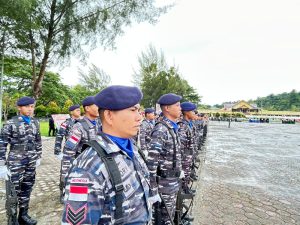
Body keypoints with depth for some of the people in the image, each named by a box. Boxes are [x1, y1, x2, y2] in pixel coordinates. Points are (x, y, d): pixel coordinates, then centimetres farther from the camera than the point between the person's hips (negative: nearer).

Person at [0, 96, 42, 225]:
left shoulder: (35, 122, 4)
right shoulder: (11, 123, -10)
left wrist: (38, 157, 14)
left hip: (31, 163, 4)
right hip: (15, 162, -4)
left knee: (27, 189, 14)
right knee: (14, 191, 5)